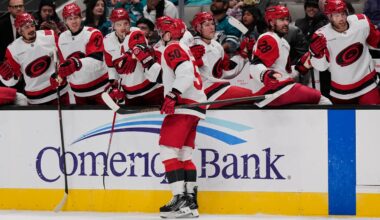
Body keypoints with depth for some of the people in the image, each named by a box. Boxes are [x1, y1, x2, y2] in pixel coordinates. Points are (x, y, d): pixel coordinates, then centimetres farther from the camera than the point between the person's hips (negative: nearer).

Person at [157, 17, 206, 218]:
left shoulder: (173, 49, -5)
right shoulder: (184, 50, 26)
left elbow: (185, 73, -20)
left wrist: (172, 95, -29)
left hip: (183, 105, -10)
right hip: (195, 105, 10)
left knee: (168, 150, -12)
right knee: (184, 155, 11)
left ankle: (180, 199, -20)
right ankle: (190, 202, 7)